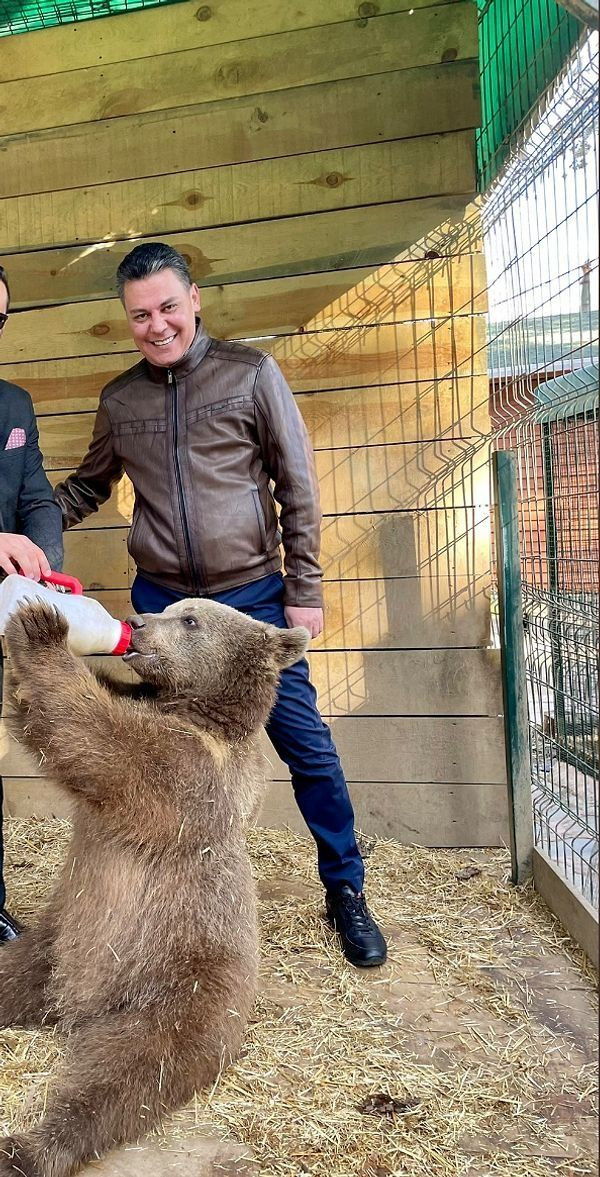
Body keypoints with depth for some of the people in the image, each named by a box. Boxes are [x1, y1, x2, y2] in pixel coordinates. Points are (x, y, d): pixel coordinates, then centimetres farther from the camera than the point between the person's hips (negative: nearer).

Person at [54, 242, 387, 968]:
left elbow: (298, 487, -3)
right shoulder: (118, 400, 7)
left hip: (253, 596, -3)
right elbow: (88, 486, 19)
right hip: (160, 602, 3)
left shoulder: (251, 374, -3)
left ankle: (345, 891, 19)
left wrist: (303, 591, -6)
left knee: (305, 744, 1)